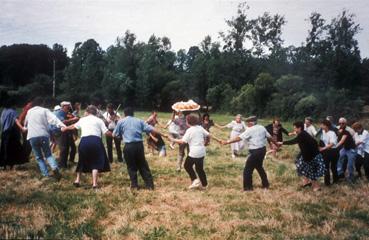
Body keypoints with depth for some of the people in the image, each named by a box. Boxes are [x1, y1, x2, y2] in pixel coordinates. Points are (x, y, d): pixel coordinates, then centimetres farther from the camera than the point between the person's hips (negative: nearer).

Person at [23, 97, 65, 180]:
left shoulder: (29, 111, 19)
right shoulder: (44, 110, 8)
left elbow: (26, 122, 38)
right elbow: (53, 118, -11)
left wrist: (25, 128, 59)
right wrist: (62, 125, -22)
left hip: (32, 136, 2)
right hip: (43, 135, -2)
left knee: (39, 157, 13)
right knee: (48, 154, 11)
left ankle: (46, 175, 4)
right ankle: (55, 168, -15)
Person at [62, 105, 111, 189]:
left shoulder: (82, 119, 20)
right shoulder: (99, 120, 10)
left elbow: (74, 126, 39)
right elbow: (106, 132, 2)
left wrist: (65, 128, 58)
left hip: (84, 141, 3)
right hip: (96, 141, -2)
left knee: (82, 160, 24)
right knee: (96, 162, 10)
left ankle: (77, 180, 28)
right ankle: (94, 183, 2)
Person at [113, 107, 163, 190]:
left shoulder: (121, 122, 6)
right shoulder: (139, 121, 12)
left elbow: (114, 134, 13)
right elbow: (151, 129, 5)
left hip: (128, 146, -2)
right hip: (139, 145, 3)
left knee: (131, 166, 12)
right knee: (143, 165, 12)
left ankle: (134, 185, 15)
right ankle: (150, 184, 14)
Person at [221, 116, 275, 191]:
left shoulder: (249, 130, -12)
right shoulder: (262, 128, 7)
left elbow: (239, 138, -17)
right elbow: (269, 137, 13)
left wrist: (227, 142, -15)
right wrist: (276, 143, 28)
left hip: (255, 152, -8)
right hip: (263, 149, 8)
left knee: (247, 170, 1)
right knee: (259, 167, 27)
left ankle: (248, 188, 4)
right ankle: (266, 184, 33)